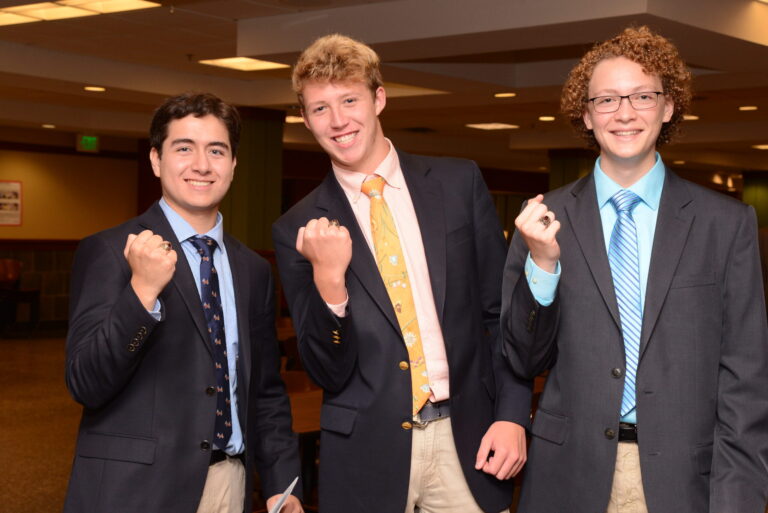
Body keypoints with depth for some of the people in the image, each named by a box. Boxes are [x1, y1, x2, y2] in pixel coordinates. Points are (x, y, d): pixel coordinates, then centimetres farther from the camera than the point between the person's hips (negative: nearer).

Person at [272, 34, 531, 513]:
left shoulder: (459, 182, 1)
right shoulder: (299, 230, -2)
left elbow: (502, 311, 5)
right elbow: (328, 373, -4)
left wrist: (512, 416, -3)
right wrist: (328, 280, -19)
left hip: (469, 440, 1)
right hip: (367, 452, -1)